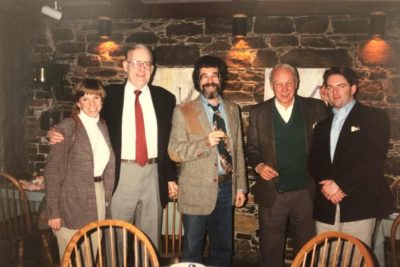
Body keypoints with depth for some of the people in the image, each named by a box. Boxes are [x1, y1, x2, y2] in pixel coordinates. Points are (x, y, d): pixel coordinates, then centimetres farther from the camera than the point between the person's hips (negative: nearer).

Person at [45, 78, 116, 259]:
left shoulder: (103, 127, 7)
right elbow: (53, 172, -12)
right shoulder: (67, 128, -12)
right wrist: (54, 212, -14)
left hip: (98, 199, 6)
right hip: (73, 203, -5)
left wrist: (106, 200, 6)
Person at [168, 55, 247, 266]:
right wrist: (206, 143, -25)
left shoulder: (232, 110, 7)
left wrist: (240, 186, 9)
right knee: (193, 250, 11)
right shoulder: (184, 112, -7)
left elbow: (238, 150, 10)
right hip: (197, 190, -4)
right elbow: (174, 152, -12)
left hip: (226, 187, 4)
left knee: (223, 247, 17)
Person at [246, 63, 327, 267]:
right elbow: (252, 149, 7)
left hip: (306, 192, 0)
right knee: (270, 250, 13)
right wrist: (258, 166, -13)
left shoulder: (316, 108, 1)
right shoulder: (258, 112, 1)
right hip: (272, 193, 0)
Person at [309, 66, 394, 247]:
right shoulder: (322, 124, 20)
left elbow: (373, 159, -9)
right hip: (326, 207, 4)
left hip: (359, 205, -4)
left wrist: (340, 185, -13)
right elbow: (314, 161, 13)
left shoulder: (375, 117, 2)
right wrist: (325, 184, -7)